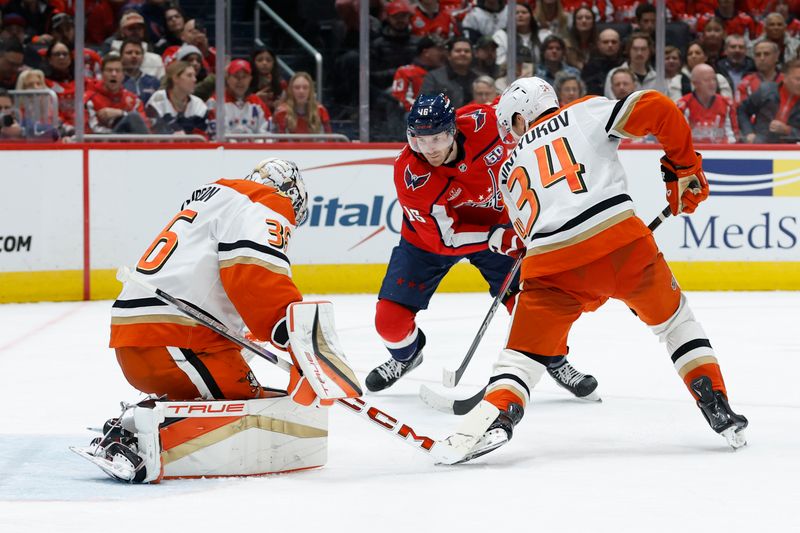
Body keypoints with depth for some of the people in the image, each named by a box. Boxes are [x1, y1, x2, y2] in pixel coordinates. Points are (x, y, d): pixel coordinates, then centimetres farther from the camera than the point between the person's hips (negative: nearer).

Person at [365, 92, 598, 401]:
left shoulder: (482, 121, -29)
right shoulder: (409, 176, -32)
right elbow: (445, 237, -26)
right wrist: (497, 237, -33)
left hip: (498, 226, 1)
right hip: (430, 236, -1)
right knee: (390, 317, -7)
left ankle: (555, 360, 20)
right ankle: (406, 354, 29)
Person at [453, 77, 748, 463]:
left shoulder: (510, 171, 28)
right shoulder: (584, 113, 18)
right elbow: (656, 109, 3)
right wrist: (684, 167, 14)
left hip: (551, 262, 1)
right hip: (622, 240, -1)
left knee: (523, 351, 15)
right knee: (673, 319, 24)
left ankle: (498, 417, -12)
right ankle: (718, 410, 17)